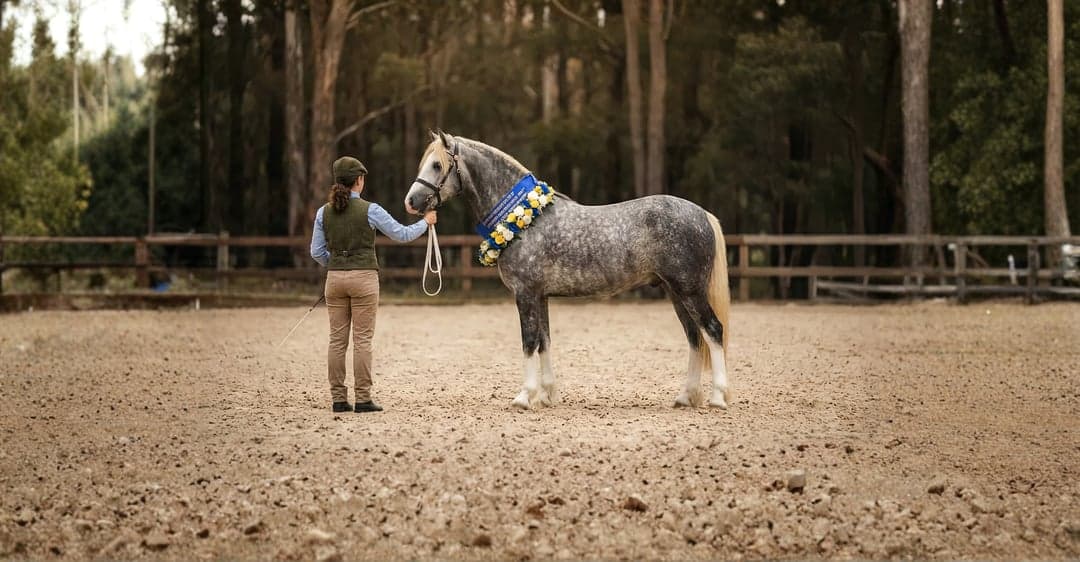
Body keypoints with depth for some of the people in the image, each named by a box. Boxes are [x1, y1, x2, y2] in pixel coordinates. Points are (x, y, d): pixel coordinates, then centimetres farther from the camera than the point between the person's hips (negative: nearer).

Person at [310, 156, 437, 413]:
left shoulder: (324, 212, 3)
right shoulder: (369, 210, -9)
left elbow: (317, 252, 6)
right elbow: (402, 234, -1)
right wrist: (426, 221, 16)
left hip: (335, 278, 4)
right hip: (363, 277, -4)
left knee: (337, 340, 6)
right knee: (362, 340, -1)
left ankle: (338, 398, 7)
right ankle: (363, 399, -1)